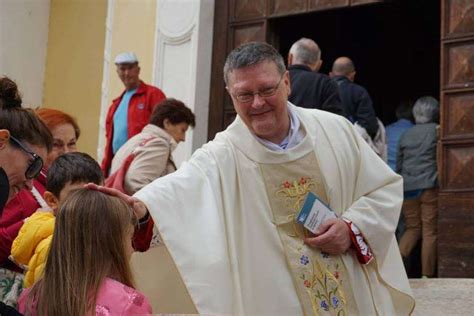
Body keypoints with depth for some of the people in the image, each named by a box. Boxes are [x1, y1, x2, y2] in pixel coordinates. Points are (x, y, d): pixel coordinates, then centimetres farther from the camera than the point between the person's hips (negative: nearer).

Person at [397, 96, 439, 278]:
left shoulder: (406, 135, 12)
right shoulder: (436, 131, -1)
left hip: (407, 187, 4)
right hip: (429, 186, -4)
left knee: (412, 228, 15)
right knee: (429, 232, 1)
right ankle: (427, 275, 2)